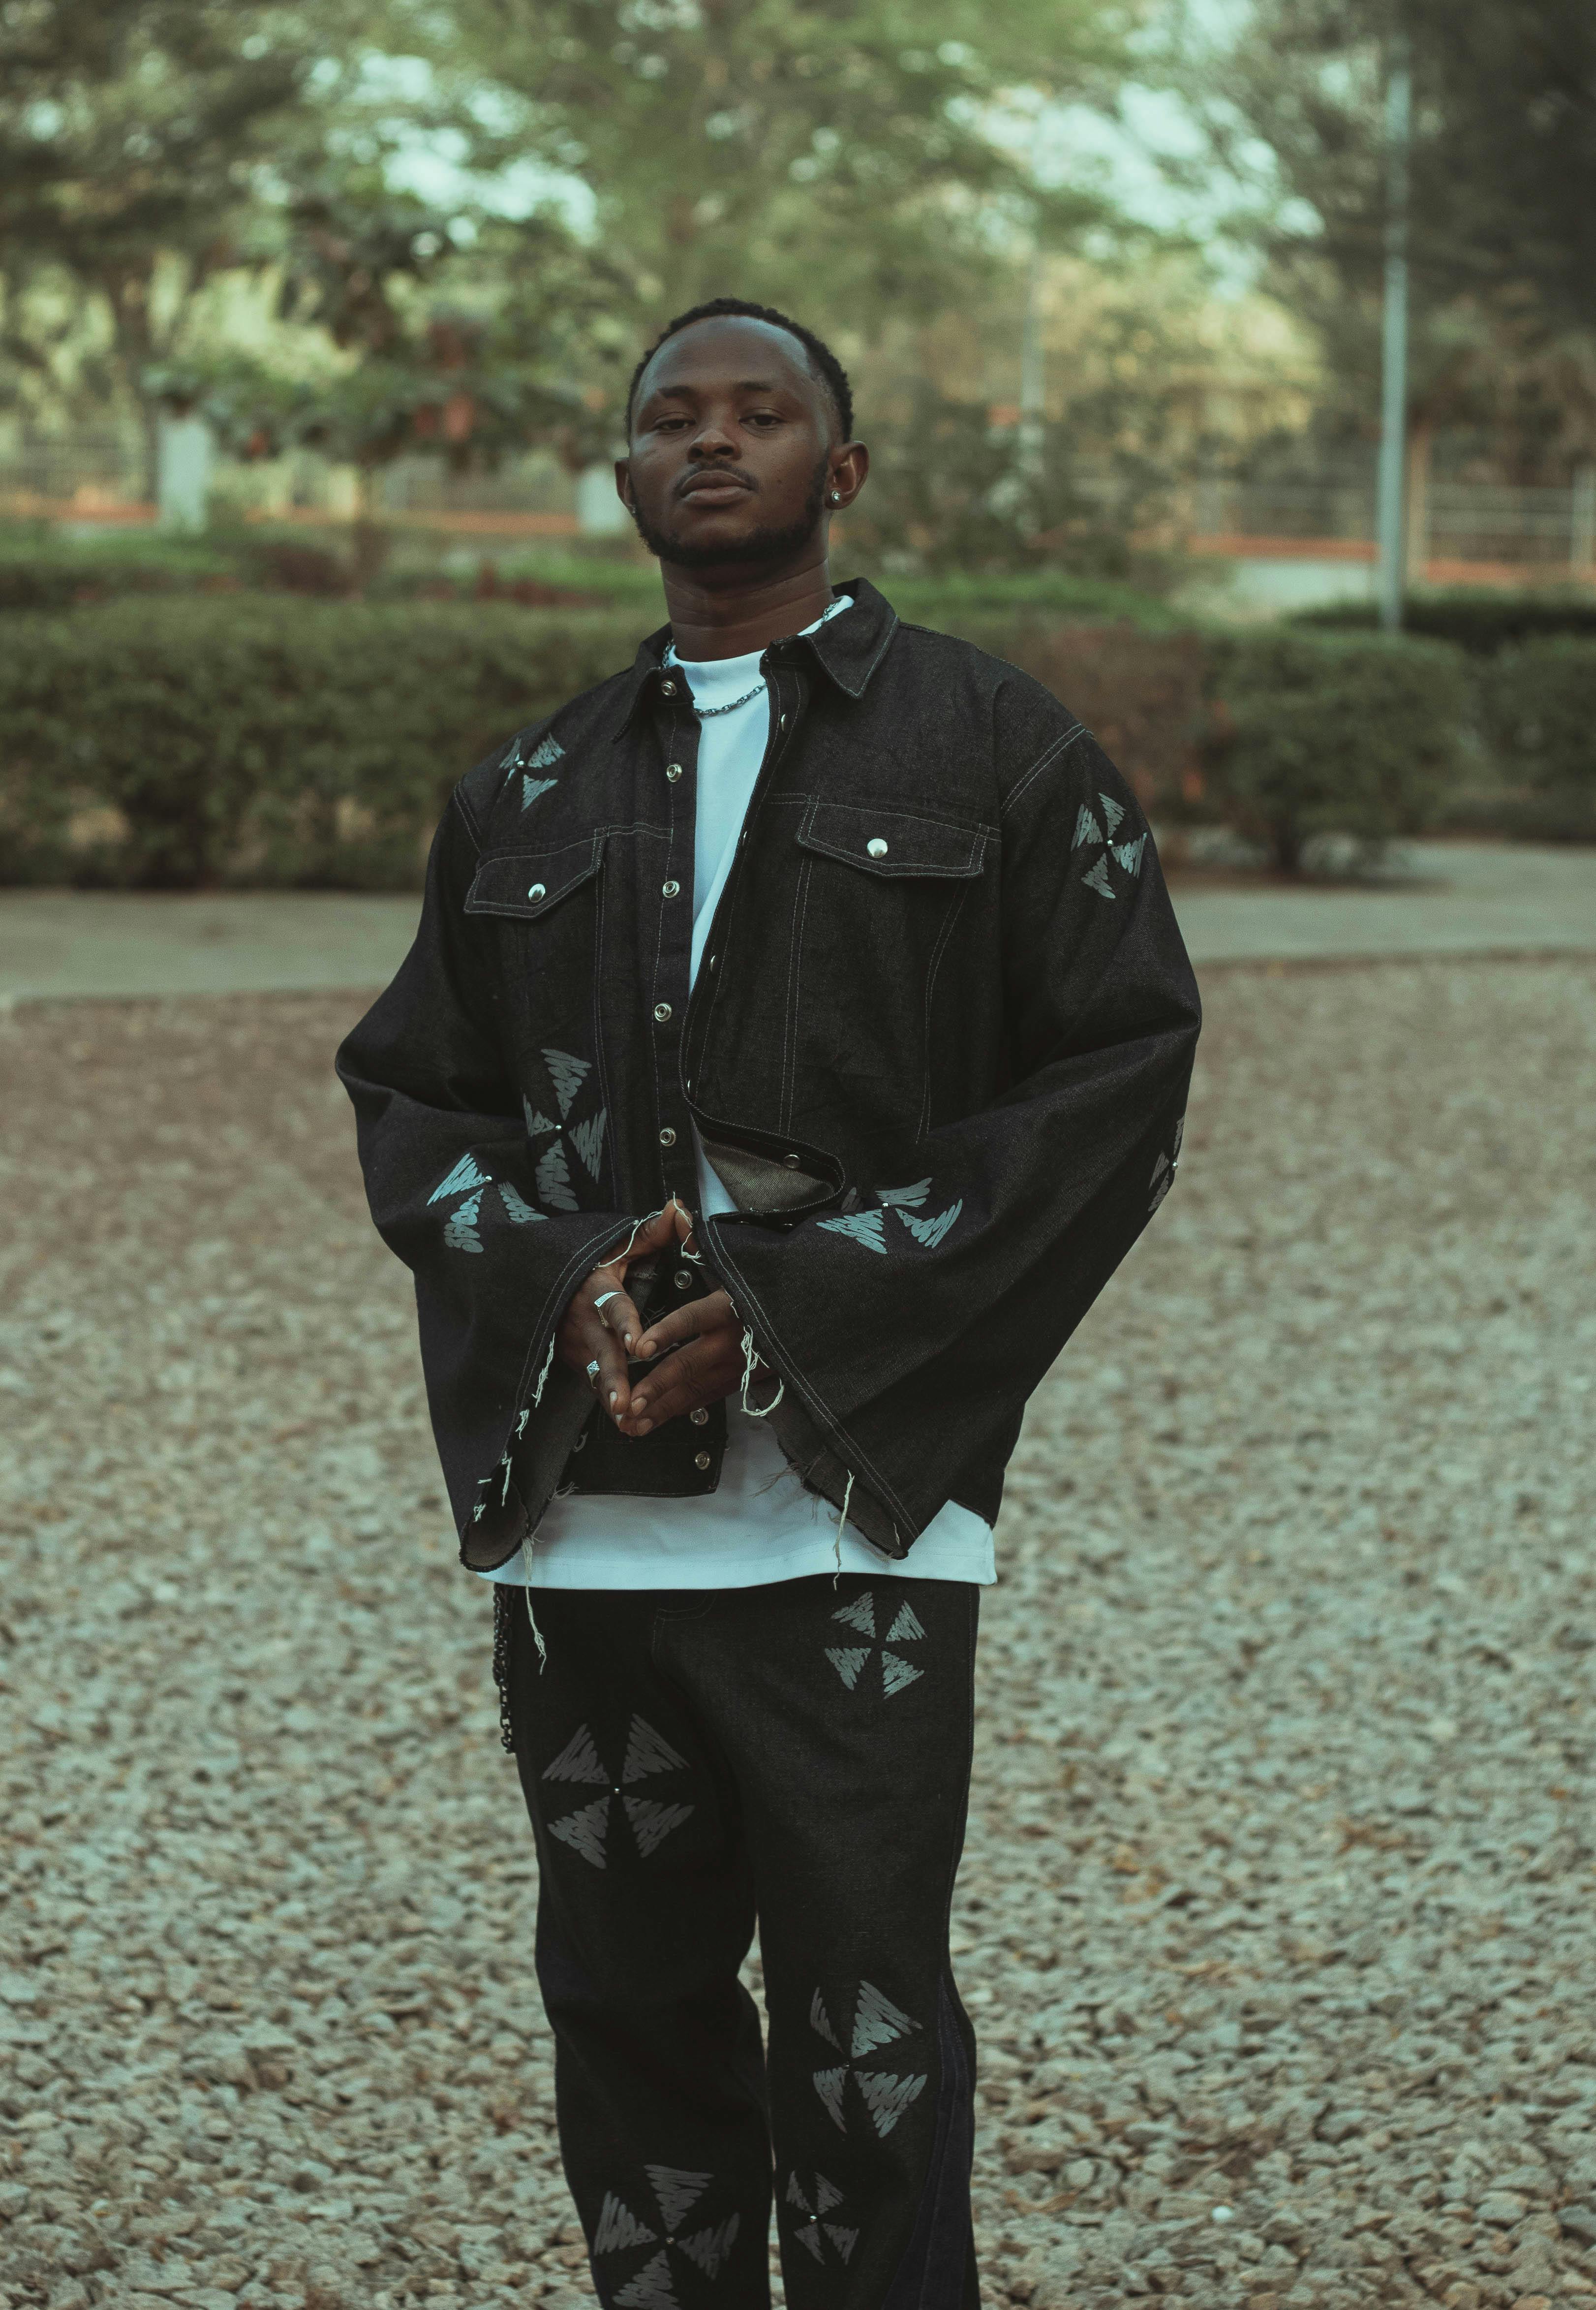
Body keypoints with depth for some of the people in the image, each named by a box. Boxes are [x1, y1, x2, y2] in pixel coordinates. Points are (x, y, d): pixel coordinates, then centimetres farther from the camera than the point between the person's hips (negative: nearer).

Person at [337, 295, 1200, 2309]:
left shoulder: (993, 750, 4)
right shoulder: (527, 798, 16)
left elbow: (1118, 1080, -3)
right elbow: (407, 1093, 15)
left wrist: (796, 1304, -11)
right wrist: (559, 1289, -7)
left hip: (850, 1497, -4)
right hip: (572, 1501, 4)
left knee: (862, 2031, -2)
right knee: (625, 2001, 9)